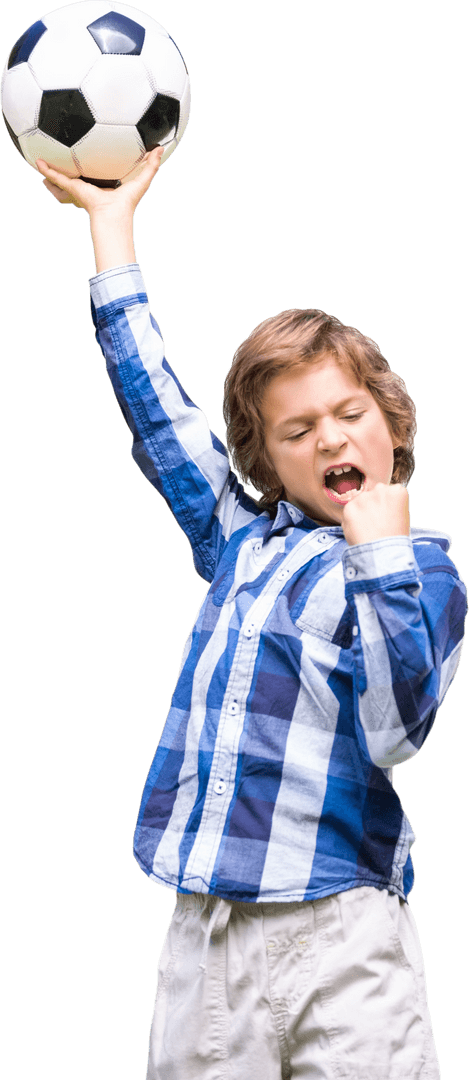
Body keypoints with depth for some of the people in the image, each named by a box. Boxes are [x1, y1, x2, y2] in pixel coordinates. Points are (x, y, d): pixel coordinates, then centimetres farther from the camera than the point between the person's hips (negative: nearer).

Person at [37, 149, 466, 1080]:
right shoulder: (243, 539, 14)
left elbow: (393, 731, -14)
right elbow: (152, 401, 22)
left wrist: (380, 556, -17)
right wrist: (109, 218, 27)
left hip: (337, 933, -4)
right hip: (204, 930, 5)